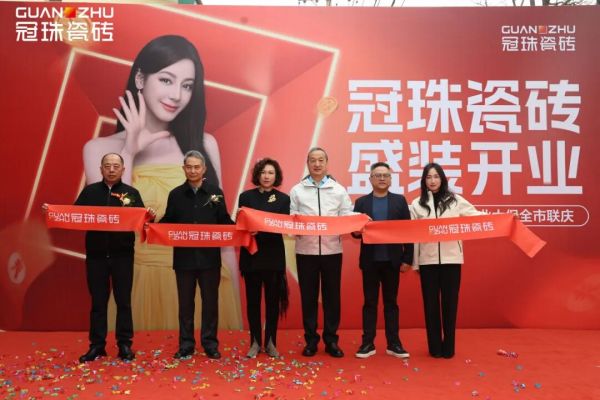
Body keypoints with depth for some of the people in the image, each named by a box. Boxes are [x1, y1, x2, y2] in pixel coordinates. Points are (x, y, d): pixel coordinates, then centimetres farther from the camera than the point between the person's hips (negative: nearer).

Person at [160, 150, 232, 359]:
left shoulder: (216, 192, 3)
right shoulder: (175, 194, 7)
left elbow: (225, 222, 2)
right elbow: (167, 223, 5)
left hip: (209, 256, -1)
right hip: (184, 257, 1)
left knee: (210, 301, 7)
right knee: (185, 302, 10)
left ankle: (210, 343, 20)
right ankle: (186, 344, 22)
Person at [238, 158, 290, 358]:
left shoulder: (283, 198, 4)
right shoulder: (246, 196, 3)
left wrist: (258, 231, -17)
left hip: (274, 256, 0)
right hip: (251, 255, 0)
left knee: (273, 300, 7)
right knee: (253, 300, 7)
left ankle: (270, 342, 20)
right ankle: (255, 342, 20)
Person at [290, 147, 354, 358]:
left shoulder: (339, 190, 7)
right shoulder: (297, 190, 7)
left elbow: (348, 217, 4)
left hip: (332, 250, 0)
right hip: (305, 251, 0)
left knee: (332, 296, 7)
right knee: (308, 296, 7)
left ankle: (331, 340, 20)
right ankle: (311, 340, 20)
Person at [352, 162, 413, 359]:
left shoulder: (400, 200, 5)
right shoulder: (361, 202, 6)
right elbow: (355, 231, 5)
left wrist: (407, 259, -4)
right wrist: (357, 231, -19)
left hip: (392, 260, 0)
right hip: (370, 260, 0)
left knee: (391, 302, 8)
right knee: (370, 302, 7)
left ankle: (394, 344, 17)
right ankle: (368, 343, 16)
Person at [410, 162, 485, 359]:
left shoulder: (455, 200, 3)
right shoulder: (417, 204, 4)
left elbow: (477, 216, 6)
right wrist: (414, 262, 2)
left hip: (451, 258, 0)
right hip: (428, 260, 0)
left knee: (450, 302, 6)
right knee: (431, 303, 6)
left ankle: (448, 347, 19)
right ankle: (435, 347, 19)